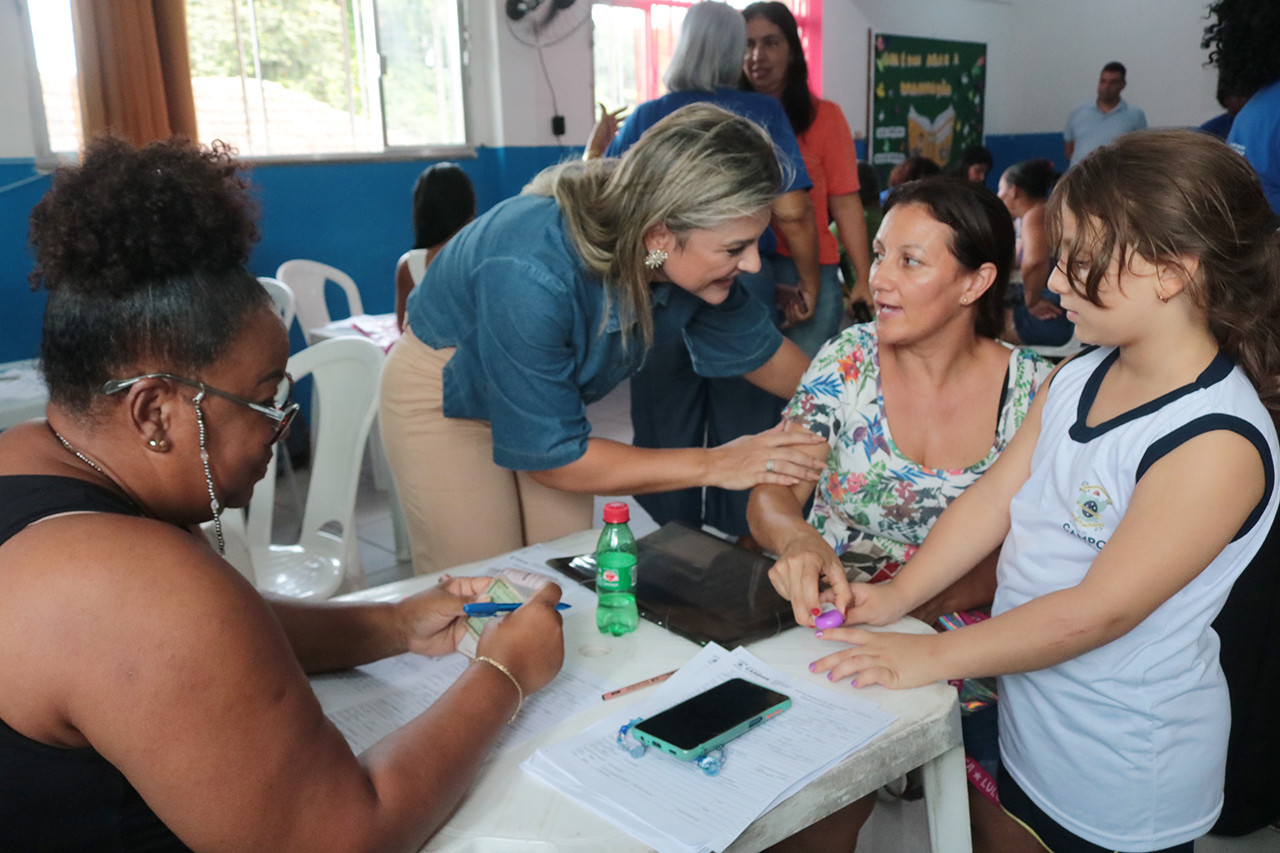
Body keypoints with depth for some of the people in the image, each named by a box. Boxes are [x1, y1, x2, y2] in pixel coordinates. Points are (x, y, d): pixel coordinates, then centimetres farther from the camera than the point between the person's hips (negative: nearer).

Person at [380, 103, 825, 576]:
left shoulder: (698, 260, -21)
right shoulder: (531, 276, -41)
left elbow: (760, 352, -2)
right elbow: (547, 454, -31)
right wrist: (712, 464, -31)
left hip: (549, 393, 5)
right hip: (445, 396, -5)